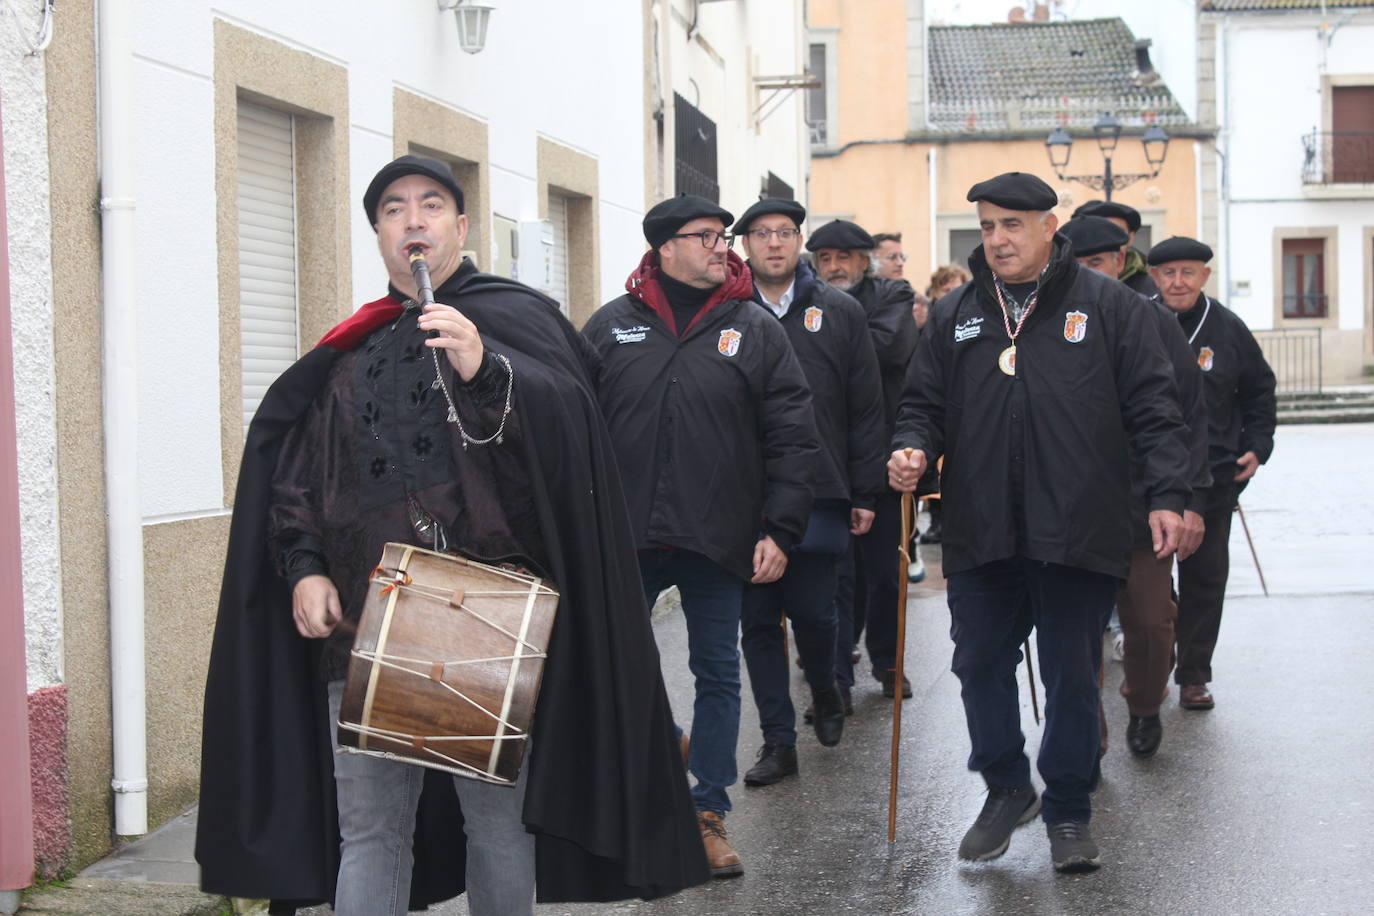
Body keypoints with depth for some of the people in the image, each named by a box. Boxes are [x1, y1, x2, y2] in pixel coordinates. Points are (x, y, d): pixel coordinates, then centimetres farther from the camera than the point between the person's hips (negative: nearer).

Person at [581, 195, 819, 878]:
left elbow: (792, 439, 0)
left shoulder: (755, 329, 2)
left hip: (717, 539, 0)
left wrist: (780, 531, -6)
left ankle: (709, 812, 20)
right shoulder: (610, 326, 4)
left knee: (718, 674, 9)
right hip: (622, 539, 0)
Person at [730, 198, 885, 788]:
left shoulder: (839, 313, 6)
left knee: (812, 609, 0)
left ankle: (825, 690, 31)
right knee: (758, 621, 4)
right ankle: (778, 741, 14)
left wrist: (865, 493, 2)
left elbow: (866, 407, 6)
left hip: (819, 494, -1)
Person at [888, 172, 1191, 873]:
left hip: (1078, 532, -3)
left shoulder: (1107, 306, 2)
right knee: (981, 669, 9)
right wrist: (912, 447, -5)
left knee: (1073, 677, 6)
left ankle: (1069, 810, 22)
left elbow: (1151, 408, 0)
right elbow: (924, 404, 16)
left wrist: (1167, 495, -7)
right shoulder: (955, 316, 11)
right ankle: (1006, 790, 30)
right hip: (979, 533, 3)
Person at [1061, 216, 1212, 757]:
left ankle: (1144, 710, 35)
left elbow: (1191, 415, 2)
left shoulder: (1155, 324, 0)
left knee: (1150, 622, 8)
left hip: (1144, 505, 1)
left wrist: (1192, 500, -2)